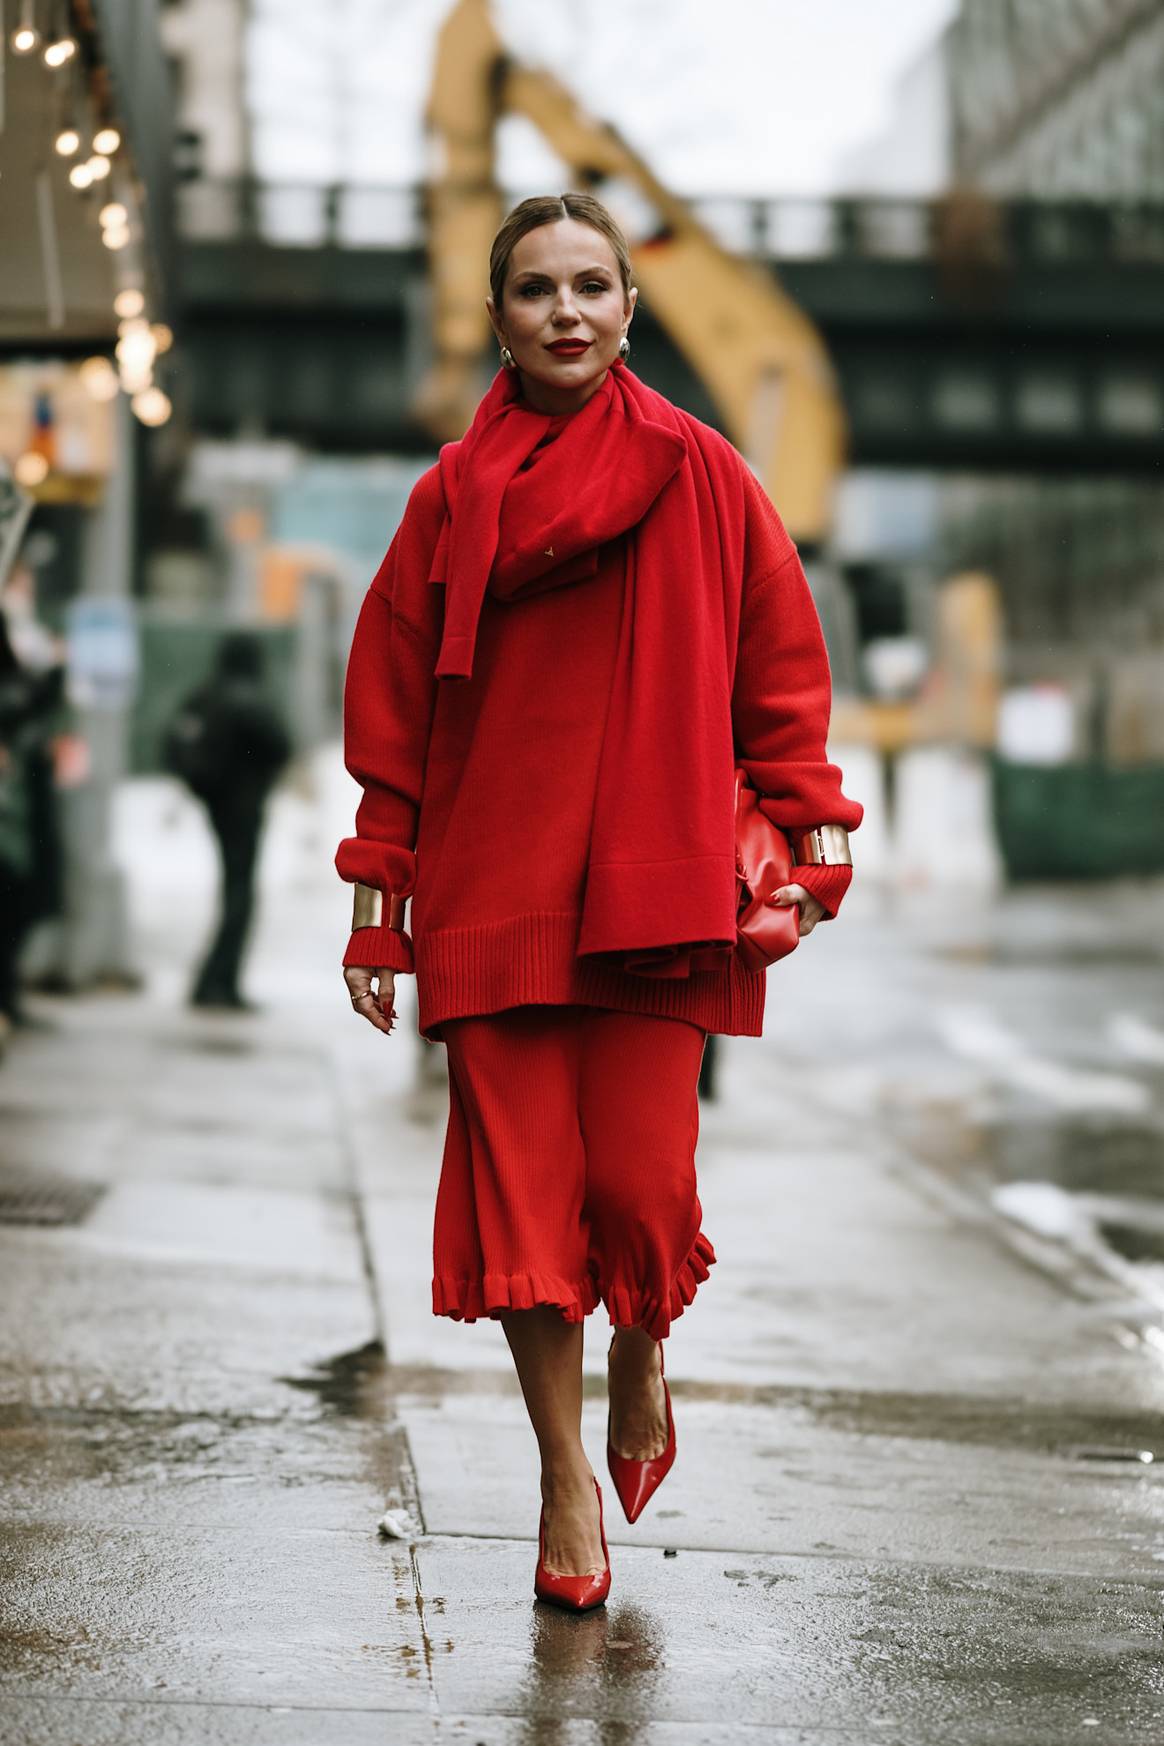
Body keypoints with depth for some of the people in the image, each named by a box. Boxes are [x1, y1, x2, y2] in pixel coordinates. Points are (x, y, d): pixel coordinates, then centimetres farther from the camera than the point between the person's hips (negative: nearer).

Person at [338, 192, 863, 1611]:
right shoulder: (451, 498, 6)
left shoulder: (700, 476, 4)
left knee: (640, 1180, -7)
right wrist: (379, 888, 5)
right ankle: (565, 1474, 16)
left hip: (657, 884, -1)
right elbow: (390, 700, 9)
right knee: (519, 1187, -1)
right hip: (491, 887, 1)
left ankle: (641, 1350, 28)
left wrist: (804, 831, 0)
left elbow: (778, 669, 8)